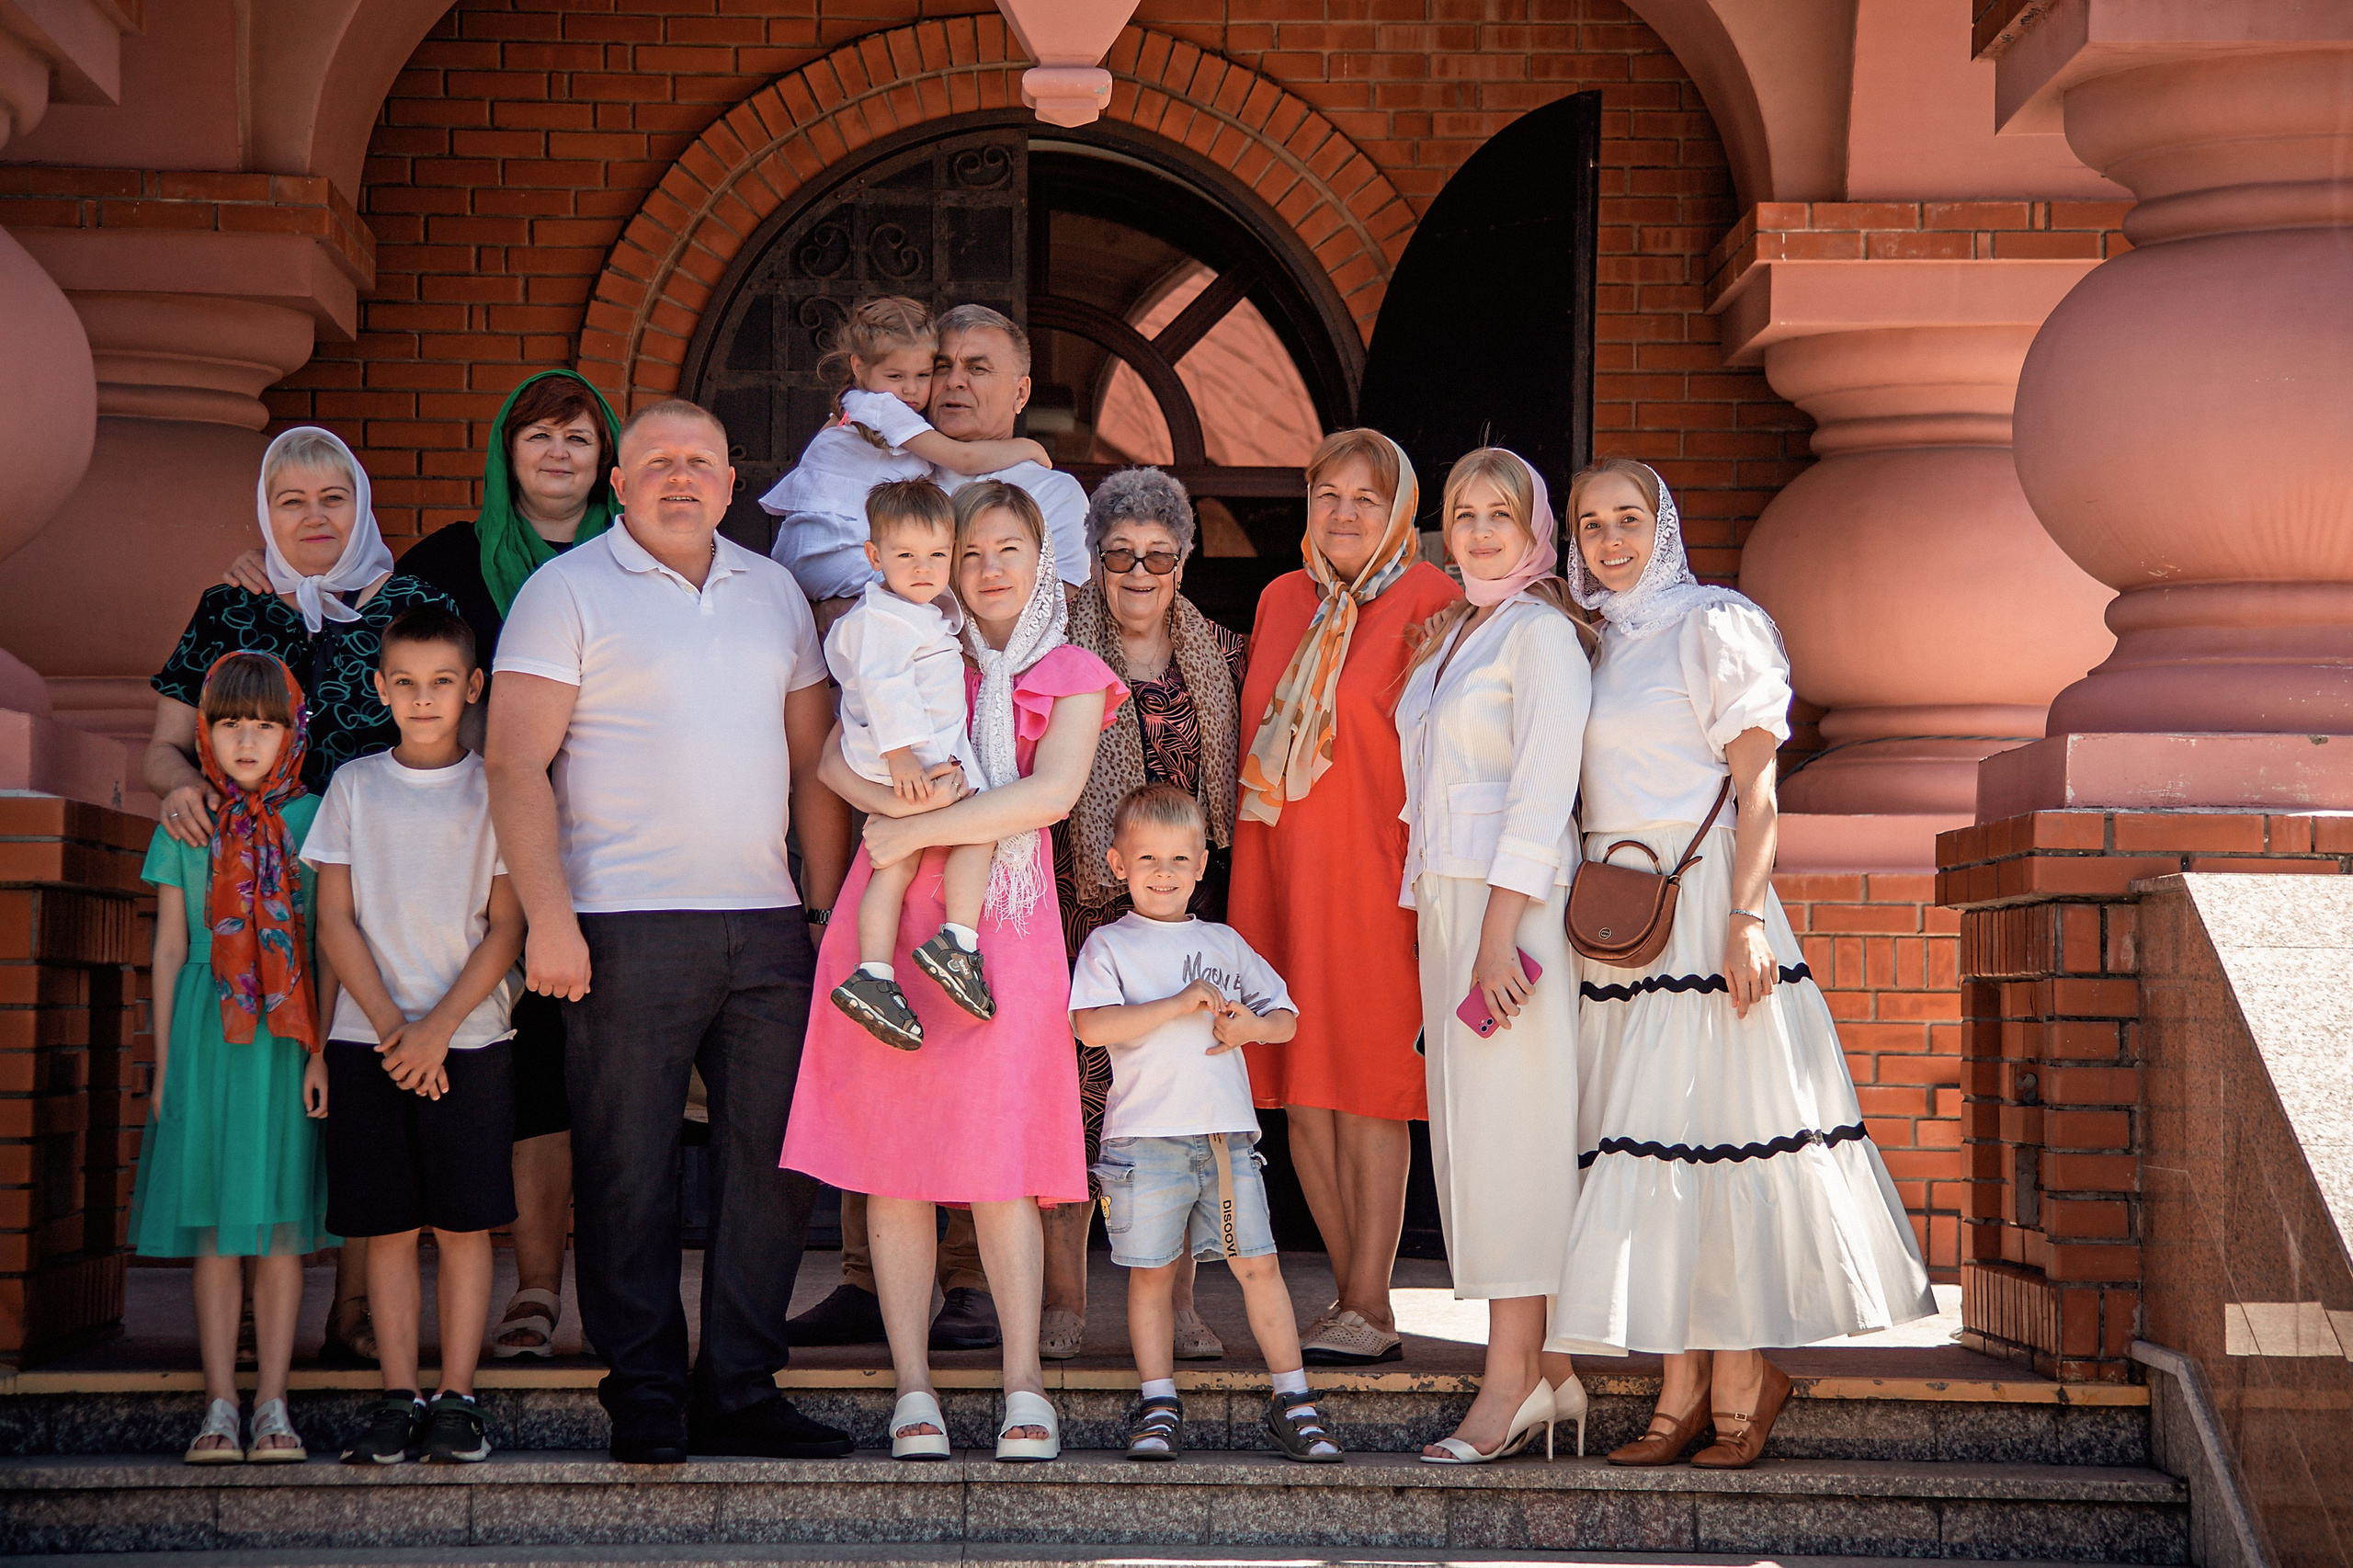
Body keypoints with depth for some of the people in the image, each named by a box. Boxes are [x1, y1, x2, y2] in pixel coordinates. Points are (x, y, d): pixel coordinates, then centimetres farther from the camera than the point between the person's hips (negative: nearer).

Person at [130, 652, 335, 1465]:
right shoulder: (185, 827, 7)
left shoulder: (311, 820, 3)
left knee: (281, 1223, 1)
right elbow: (170, 948, 9)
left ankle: (271, 1403, 6)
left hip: (288, 1040, -1)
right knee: (212, 1229, 2)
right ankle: (219, 1404, 7)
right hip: (205, 1036, 1)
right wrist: (163, 1060, 6)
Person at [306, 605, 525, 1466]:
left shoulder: (495, 789, 3)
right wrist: (389, 1024, -6)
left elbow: (506, 928, -1)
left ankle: (456, 1399, 4)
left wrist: (439, 1026, -10)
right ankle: (398, 1400, 7)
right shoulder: (354, 786, 8)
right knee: (387, 1226, 2)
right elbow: (336, 921, 5)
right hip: (369, 1037, 1)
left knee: (463, 1223, -2)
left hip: (469, 1038, -1)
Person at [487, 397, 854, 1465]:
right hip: (627, 926, -5)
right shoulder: (568, 590, 1)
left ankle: (741, 1391, 13)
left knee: (777, 1157, 4)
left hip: (766, 925, 5)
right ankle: (646, 1401, 8)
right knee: (627, 1168, -2)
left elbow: (814, 762, 18)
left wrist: (834, 907, 11)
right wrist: (549, 918, -15)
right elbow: (516, 764, -6)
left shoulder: (773, 592, 17)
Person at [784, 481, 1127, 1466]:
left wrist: (920, 828, -12)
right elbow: (832, 756, 9)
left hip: (1002, 920, -2)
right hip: (890, 910, 2)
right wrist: (879, 788, -12)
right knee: (892, 1157, -1)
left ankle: (1024, 1385, 0)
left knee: (997, 1157, -7)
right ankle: (913, 1386, 3)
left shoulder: (1071, 675, 9)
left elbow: (1051, 793, -8)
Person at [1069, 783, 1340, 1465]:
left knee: (1257, 1263, 1)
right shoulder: (1110, 944, 5)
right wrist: (1179, 1004, -15)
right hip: (1145, 1133, -3)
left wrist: (1252, 1025, -4)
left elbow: (1286, 1017, 19)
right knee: (1151, 1270, 1)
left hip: (1228, 1132, 3)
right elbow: (1091, 1025, -12)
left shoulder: (1225, 943, 17)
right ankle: (1158, 1402, 10)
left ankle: (1292, 1399, 7)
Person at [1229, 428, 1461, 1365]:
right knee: (1299, 1087, 6)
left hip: (1371, 867, -6)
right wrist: (1248, 858, 17)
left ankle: (1368, 1309, 1)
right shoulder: (1281, 601, 14)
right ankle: (1353, 1294, 15)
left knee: (1365, 1085, -4)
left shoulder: (1430, 602, -4)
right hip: (1276, 867, 6)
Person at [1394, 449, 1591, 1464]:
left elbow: (1543, 788, -14)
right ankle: (1553, 1376, 8)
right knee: (1473, 1127, 5)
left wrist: (1499, 930, -20)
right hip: (1444, 900, 9)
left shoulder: (1541, 632, -6)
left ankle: (1510, 1381, -10)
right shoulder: (1452, 638, 22)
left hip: (1515, 901, -9)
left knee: (1508, 1129, -10)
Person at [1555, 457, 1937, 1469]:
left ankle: (1742, 1388, -2)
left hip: (1700, 900, -6)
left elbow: (1755, 787, -8)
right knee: (1643, 1147, 2)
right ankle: (1682, 1390, 5)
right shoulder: (1590, 642, 16)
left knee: (1711, 1136, -8)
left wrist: (1746, 917, -17)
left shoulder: (1711, 626, -3)